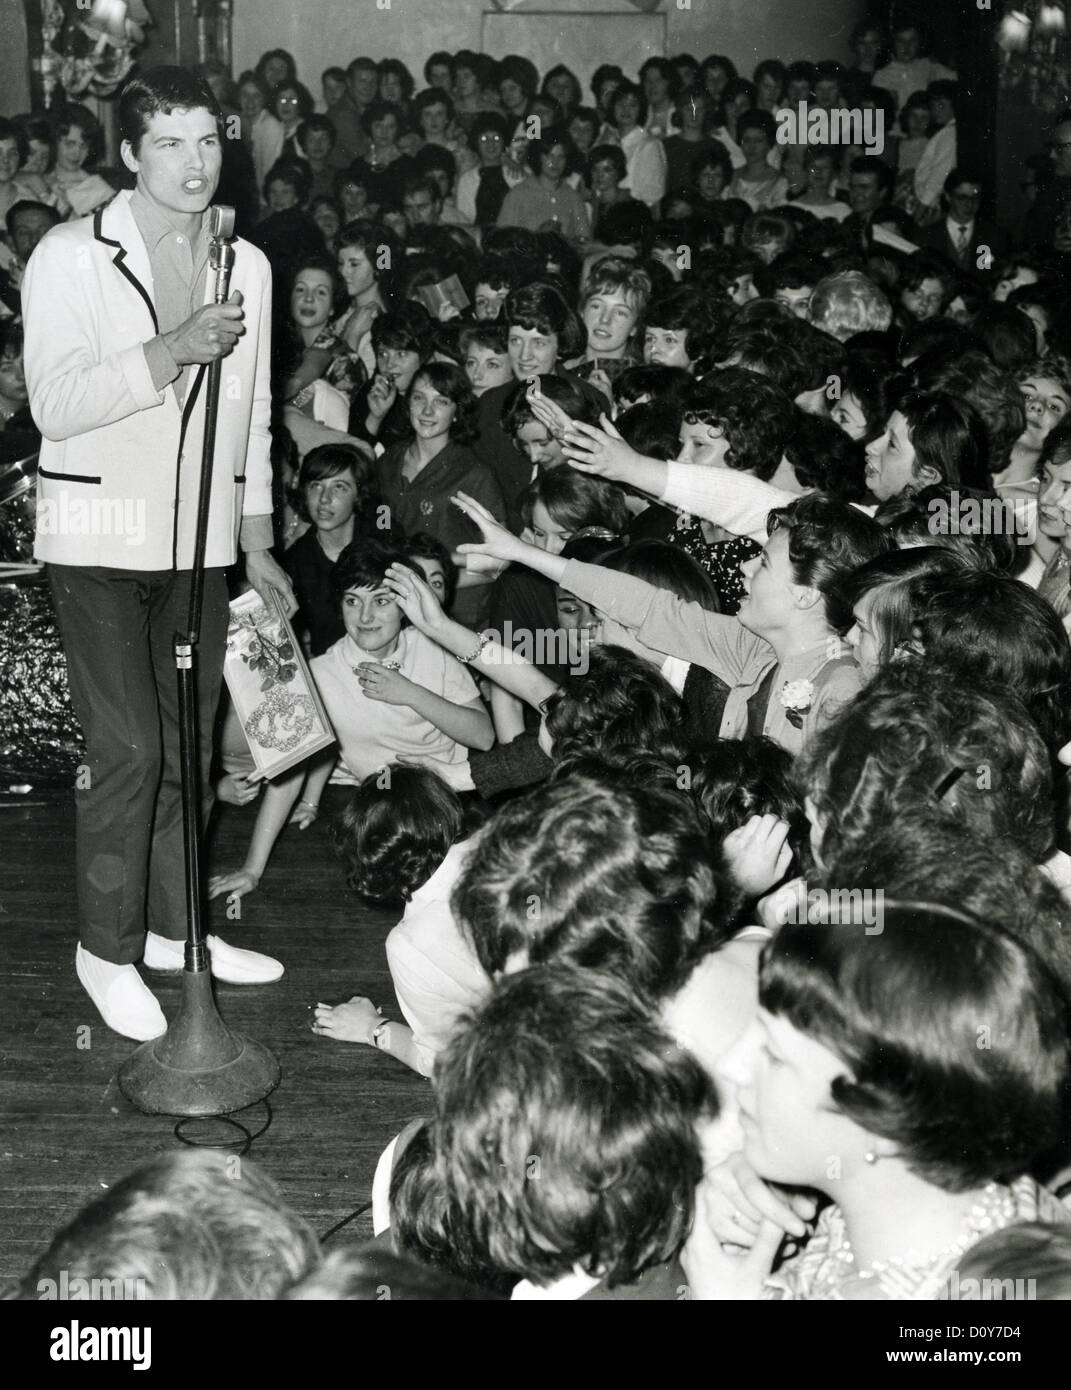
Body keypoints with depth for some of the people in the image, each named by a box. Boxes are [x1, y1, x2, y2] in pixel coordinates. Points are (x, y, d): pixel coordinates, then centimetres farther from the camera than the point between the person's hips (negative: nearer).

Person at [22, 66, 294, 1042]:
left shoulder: (246, 265, 9)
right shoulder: (70, 258, -6)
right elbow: (55, 405, -16)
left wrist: (257, 542, 16)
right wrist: (172, 350, -27)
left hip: (198, 545, 5)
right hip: (99, 544, -5)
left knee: (189, 746, 10)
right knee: (129, 750, -9)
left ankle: (172, 926, 26)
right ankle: (106, 950, 8)